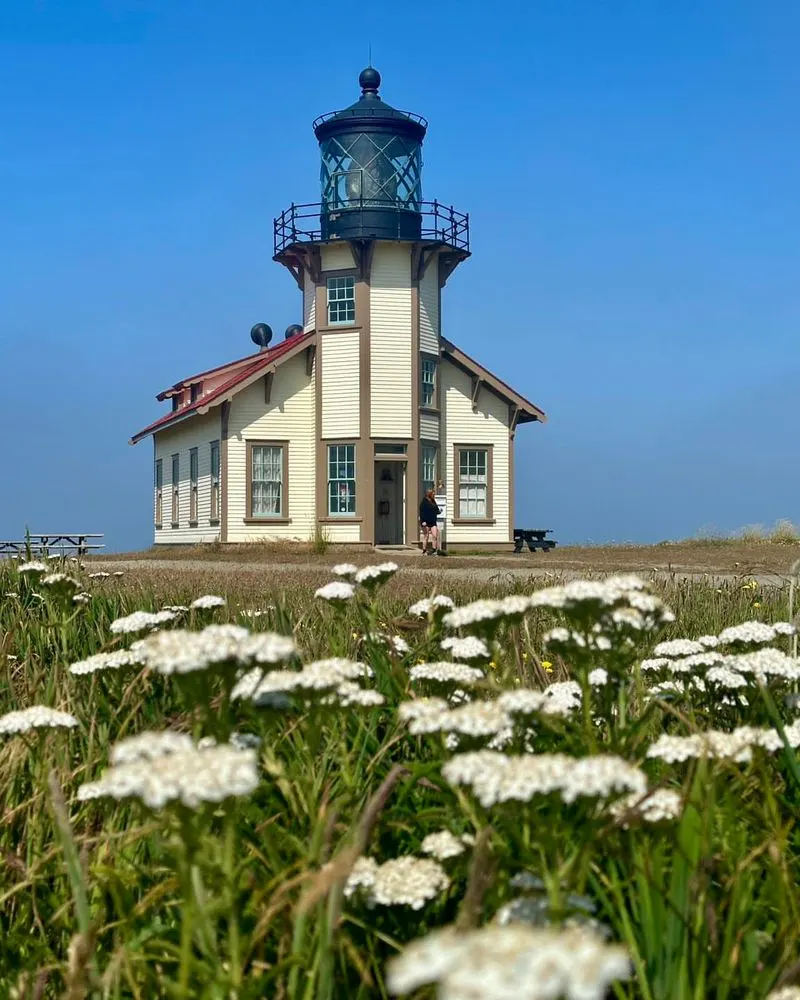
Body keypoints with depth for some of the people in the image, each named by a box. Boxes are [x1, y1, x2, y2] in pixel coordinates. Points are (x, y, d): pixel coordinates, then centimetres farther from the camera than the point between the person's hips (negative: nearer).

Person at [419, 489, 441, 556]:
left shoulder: (434, 502, 13)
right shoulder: (424, 502, -7)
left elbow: (436, 511, 21)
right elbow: (422, 512, -12)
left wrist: (439, 512, -2)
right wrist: (423, 521, -20)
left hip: (433, 522, 6)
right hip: (426, 523, -6)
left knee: (435, 536, -5)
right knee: (426, 537, 1)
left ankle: (434, 551, -4)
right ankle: (424, 551, 9)